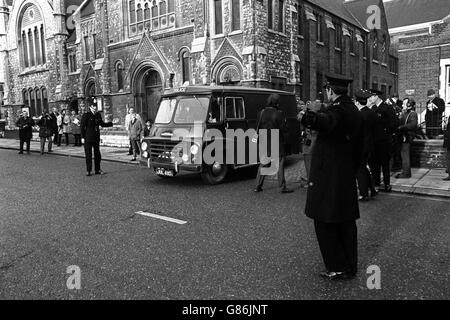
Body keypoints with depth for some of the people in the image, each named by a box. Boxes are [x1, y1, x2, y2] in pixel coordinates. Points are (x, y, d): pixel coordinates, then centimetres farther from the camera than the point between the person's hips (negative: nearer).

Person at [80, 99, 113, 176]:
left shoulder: (98, 115, 8)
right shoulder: (86, 115, -8)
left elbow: (102, 124, 19)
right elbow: (82, 127, -8)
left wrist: (111, 123, 9)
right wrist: (82, 137, -12)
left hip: (96, 138, 5)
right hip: (88, 138, -5)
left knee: (97, 154, 9)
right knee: (88, 154, 0)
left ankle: (98, 170, 20)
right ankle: (88, 171, 9)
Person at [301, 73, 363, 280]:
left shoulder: (337, 110, -13)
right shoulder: (355, 111, 14)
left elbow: (327, 122, -40)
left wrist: (310, 117, -56)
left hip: (327, 177, -9)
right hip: (347, 177, 9)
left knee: (326, 223, 1)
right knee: (346, 221, 15)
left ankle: (338, 268, 8)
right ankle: (350, 266, 26)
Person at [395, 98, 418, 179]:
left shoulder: (413, 114, -8)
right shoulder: (404, 113, 18)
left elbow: (413, 124, -22)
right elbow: (400, 122, 16)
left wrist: (401, 127, -22)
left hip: (407, 136, -8)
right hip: (403, 136, 8)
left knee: (405, 154, -7)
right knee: (404, 154, 11)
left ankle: (406, 173, -2)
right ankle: (405, 171, 19)